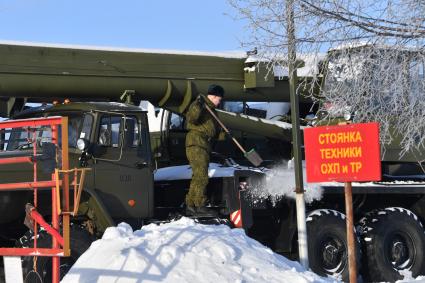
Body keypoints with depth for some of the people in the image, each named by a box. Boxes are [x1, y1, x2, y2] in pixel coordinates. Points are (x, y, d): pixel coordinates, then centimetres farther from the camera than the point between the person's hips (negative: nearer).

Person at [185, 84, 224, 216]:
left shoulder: (211, 109, 23)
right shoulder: (198, 105, -6)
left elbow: (214, 131, 26)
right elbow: (191, 118, -24)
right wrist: (197, 106, -37)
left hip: (205, 146, 10)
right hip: (196, 144, -10)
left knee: (198, 177, 11)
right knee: (201, 176, -14)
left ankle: (190, 206, 16)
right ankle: (200, 206, -15)